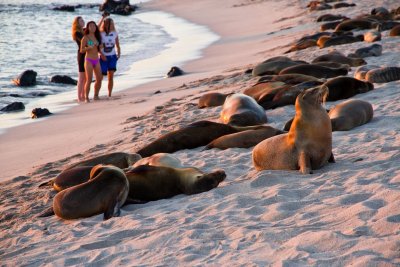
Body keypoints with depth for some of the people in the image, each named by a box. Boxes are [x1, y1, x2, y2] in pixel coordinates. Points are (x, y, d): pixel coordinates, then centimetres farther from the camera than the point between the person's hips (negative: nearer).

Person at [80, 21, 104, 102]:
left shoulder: (97, 37, 13)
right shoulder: (85, 38, -4)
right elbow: (81, 50, -8)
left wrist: (101, 53, 10)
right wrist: (89, 47, -23)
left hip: (96, 60, 6)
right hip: (89, 60, -6)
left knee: (99, 79, 4)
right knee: (89, 80, -9)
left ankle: (96, 96, 18)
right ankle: (86, 98, -2)